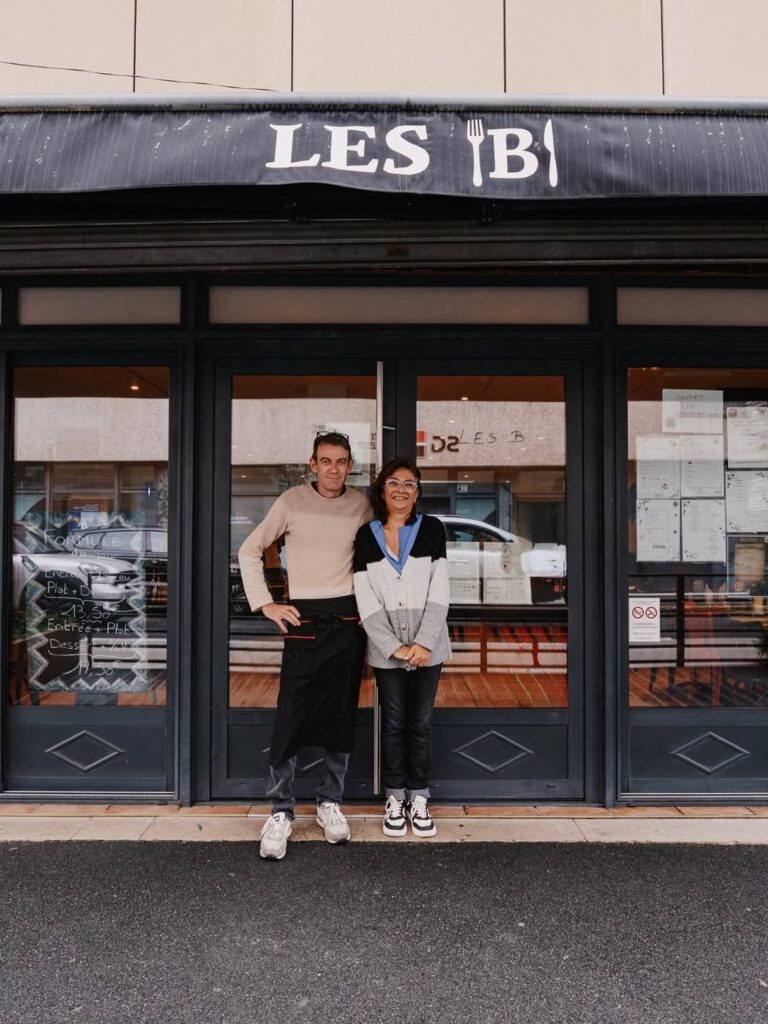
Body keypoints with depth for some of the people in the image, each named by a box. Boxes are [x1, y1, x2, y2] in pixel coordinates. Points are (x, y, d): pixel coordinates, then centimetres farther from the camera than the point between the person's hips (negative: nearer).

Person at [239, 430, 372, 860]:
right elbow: (250, 551, 5)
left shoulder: (361, 504, 5)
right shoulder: (293, 501, -2)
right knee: (291, 717, -5)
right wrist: (265, 603, -2)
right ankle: (281, 813, 6)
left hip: (348, 619, 3)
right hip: (305, 619, -2)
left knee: (342, 715, 8)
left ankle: (331, 803, 22)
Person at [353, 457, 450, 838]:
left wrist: (423, 643, -13)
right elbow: (366, 600, -3)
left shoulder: (431, 529, 0)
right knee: (393, 723, 8)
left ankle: (419, 798, 21)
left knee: (421, 722, 8)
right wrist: (394, 647, -11)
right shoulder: (366, 535, 1)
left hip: (428, 645, 0)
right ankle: (395, 798, 22)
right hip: (386, 648, 0)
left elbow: (439, 592, -5)